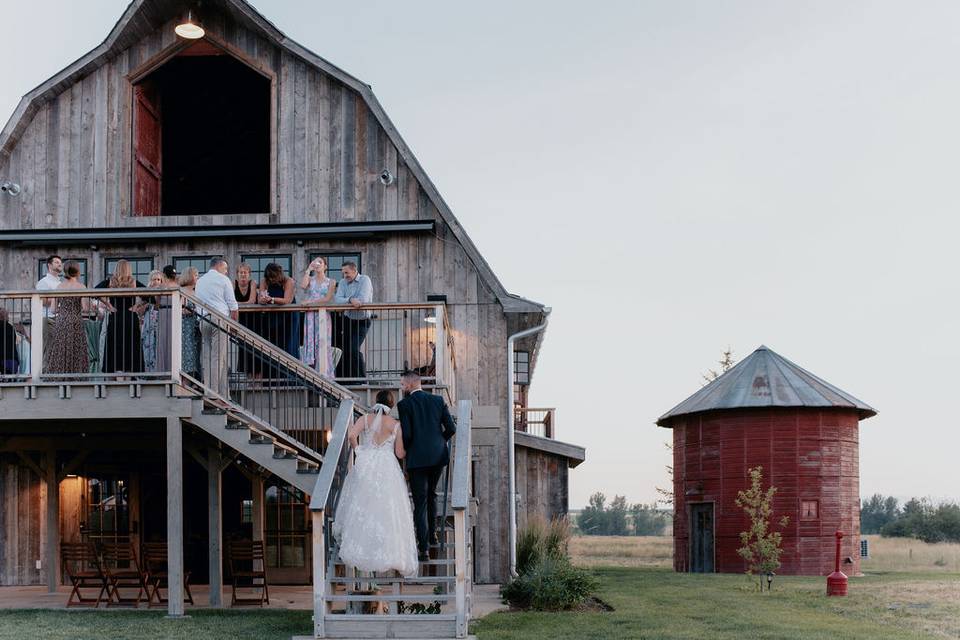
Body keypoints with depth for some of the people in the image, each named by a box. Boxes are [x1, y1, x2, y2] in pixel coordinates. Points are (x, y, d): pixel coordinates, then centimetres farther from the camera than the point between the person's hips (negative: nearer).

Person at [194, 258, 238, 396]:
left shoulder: (200, 281, 19)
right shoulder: (223, 280, 2)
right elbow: (233, 304, -2)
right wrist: (233, 321, 5)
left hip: (203, 320, 6)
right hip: (220, 318, -6)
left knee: (208, 357, 7)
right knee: (219, 357, -8)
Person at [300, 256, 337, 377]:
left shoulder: (330, 282, 8)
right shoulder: (310, 279, 12)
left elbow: (327, 299, -4)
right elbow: (303, 286, -11)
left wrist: (311, 301, -11)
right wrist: (309, 269, -4)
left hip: (323, 316, -1)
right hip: (310, 316, 1)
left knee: (323, 344, -6)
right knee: (310, 343, -5)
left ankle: (324, 375, -6)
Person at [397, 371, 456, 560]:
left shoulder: (404, 404, -8)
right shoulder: (438, 400, 5)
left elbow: (406, 434, -14)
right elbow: (451, 428, 2)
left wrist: (403, 449, 6)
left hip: (417, 459, -5)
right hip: (438, 456, 5)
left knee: (420, 502, -2)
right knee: (431, 495, 25)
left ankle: (424, 548, -7)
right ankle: (431, 533, 35)